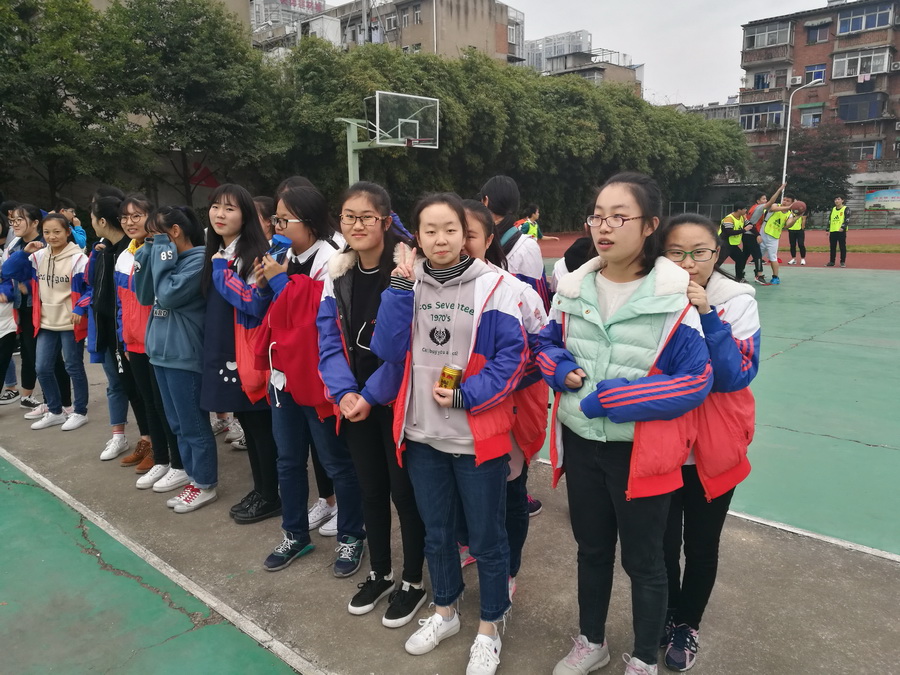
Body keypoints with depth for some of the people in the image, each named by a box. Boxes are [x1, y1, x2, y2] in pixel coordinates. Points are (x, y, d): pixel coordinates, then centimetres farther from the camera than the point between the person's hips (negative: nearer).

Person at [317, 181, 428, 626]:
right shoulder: (337, 273, 4)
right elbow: (329, 340, 2)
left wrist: (372, 394, -16)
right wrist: (345, 391, -11)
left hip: (397, 399, -5)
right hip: (354, 400, 5)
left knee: (403, 490, 6)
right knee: (370, 488, 16)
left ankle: (413, 582, 26)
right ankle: (379, 573, 36)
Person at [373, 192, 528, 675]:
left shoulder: (494, 286, -9)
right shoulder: (408, 283, 3)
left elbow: (512, 357, -10)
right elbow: (388, 351, -6)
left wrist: (466, 396, -20)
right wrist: (399, 289, -13)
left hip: (478, 435, -4)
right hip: (422, 434, 4)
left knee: (486, 537, 10)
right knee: (435, 531, 20)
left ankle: (489, 630, 32)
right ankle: (444, 612, 43)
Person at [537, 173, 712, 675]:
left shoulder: (675, 295, -16)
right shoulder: (575, 287, 0)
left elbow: (695, 379, -18)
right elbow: (547, 344, 13)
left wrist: (610, 398, -21)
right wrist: (562, 370, -11)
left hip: (641, 451, -4)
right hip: (580, 442, 5)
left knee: (644, 561, 14)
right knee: (592, 549, 22)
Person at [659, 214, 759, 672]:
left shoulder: (738, 302, -10)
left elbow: (736, 377, -20)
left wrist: (706, 315, -27)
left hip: (713, 450, 0)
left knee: (701, 545, 15)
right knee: (661, 544, 10)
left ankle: (687, 626, 41)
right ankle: (665, 621, 39)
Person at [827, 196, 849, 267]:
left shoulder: (846, 209, 0)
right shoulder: (833, 209, 17)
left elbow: (847, 219, -10)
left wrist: (843, 227, -23)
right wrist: (828, 230, 13)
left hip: (841, 231, -6)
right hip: (832, 231, 6)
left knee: (842, 247, -2)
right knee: (832, 247, 8)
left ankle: (843, 262, 2)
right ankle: (832, 262, 14)